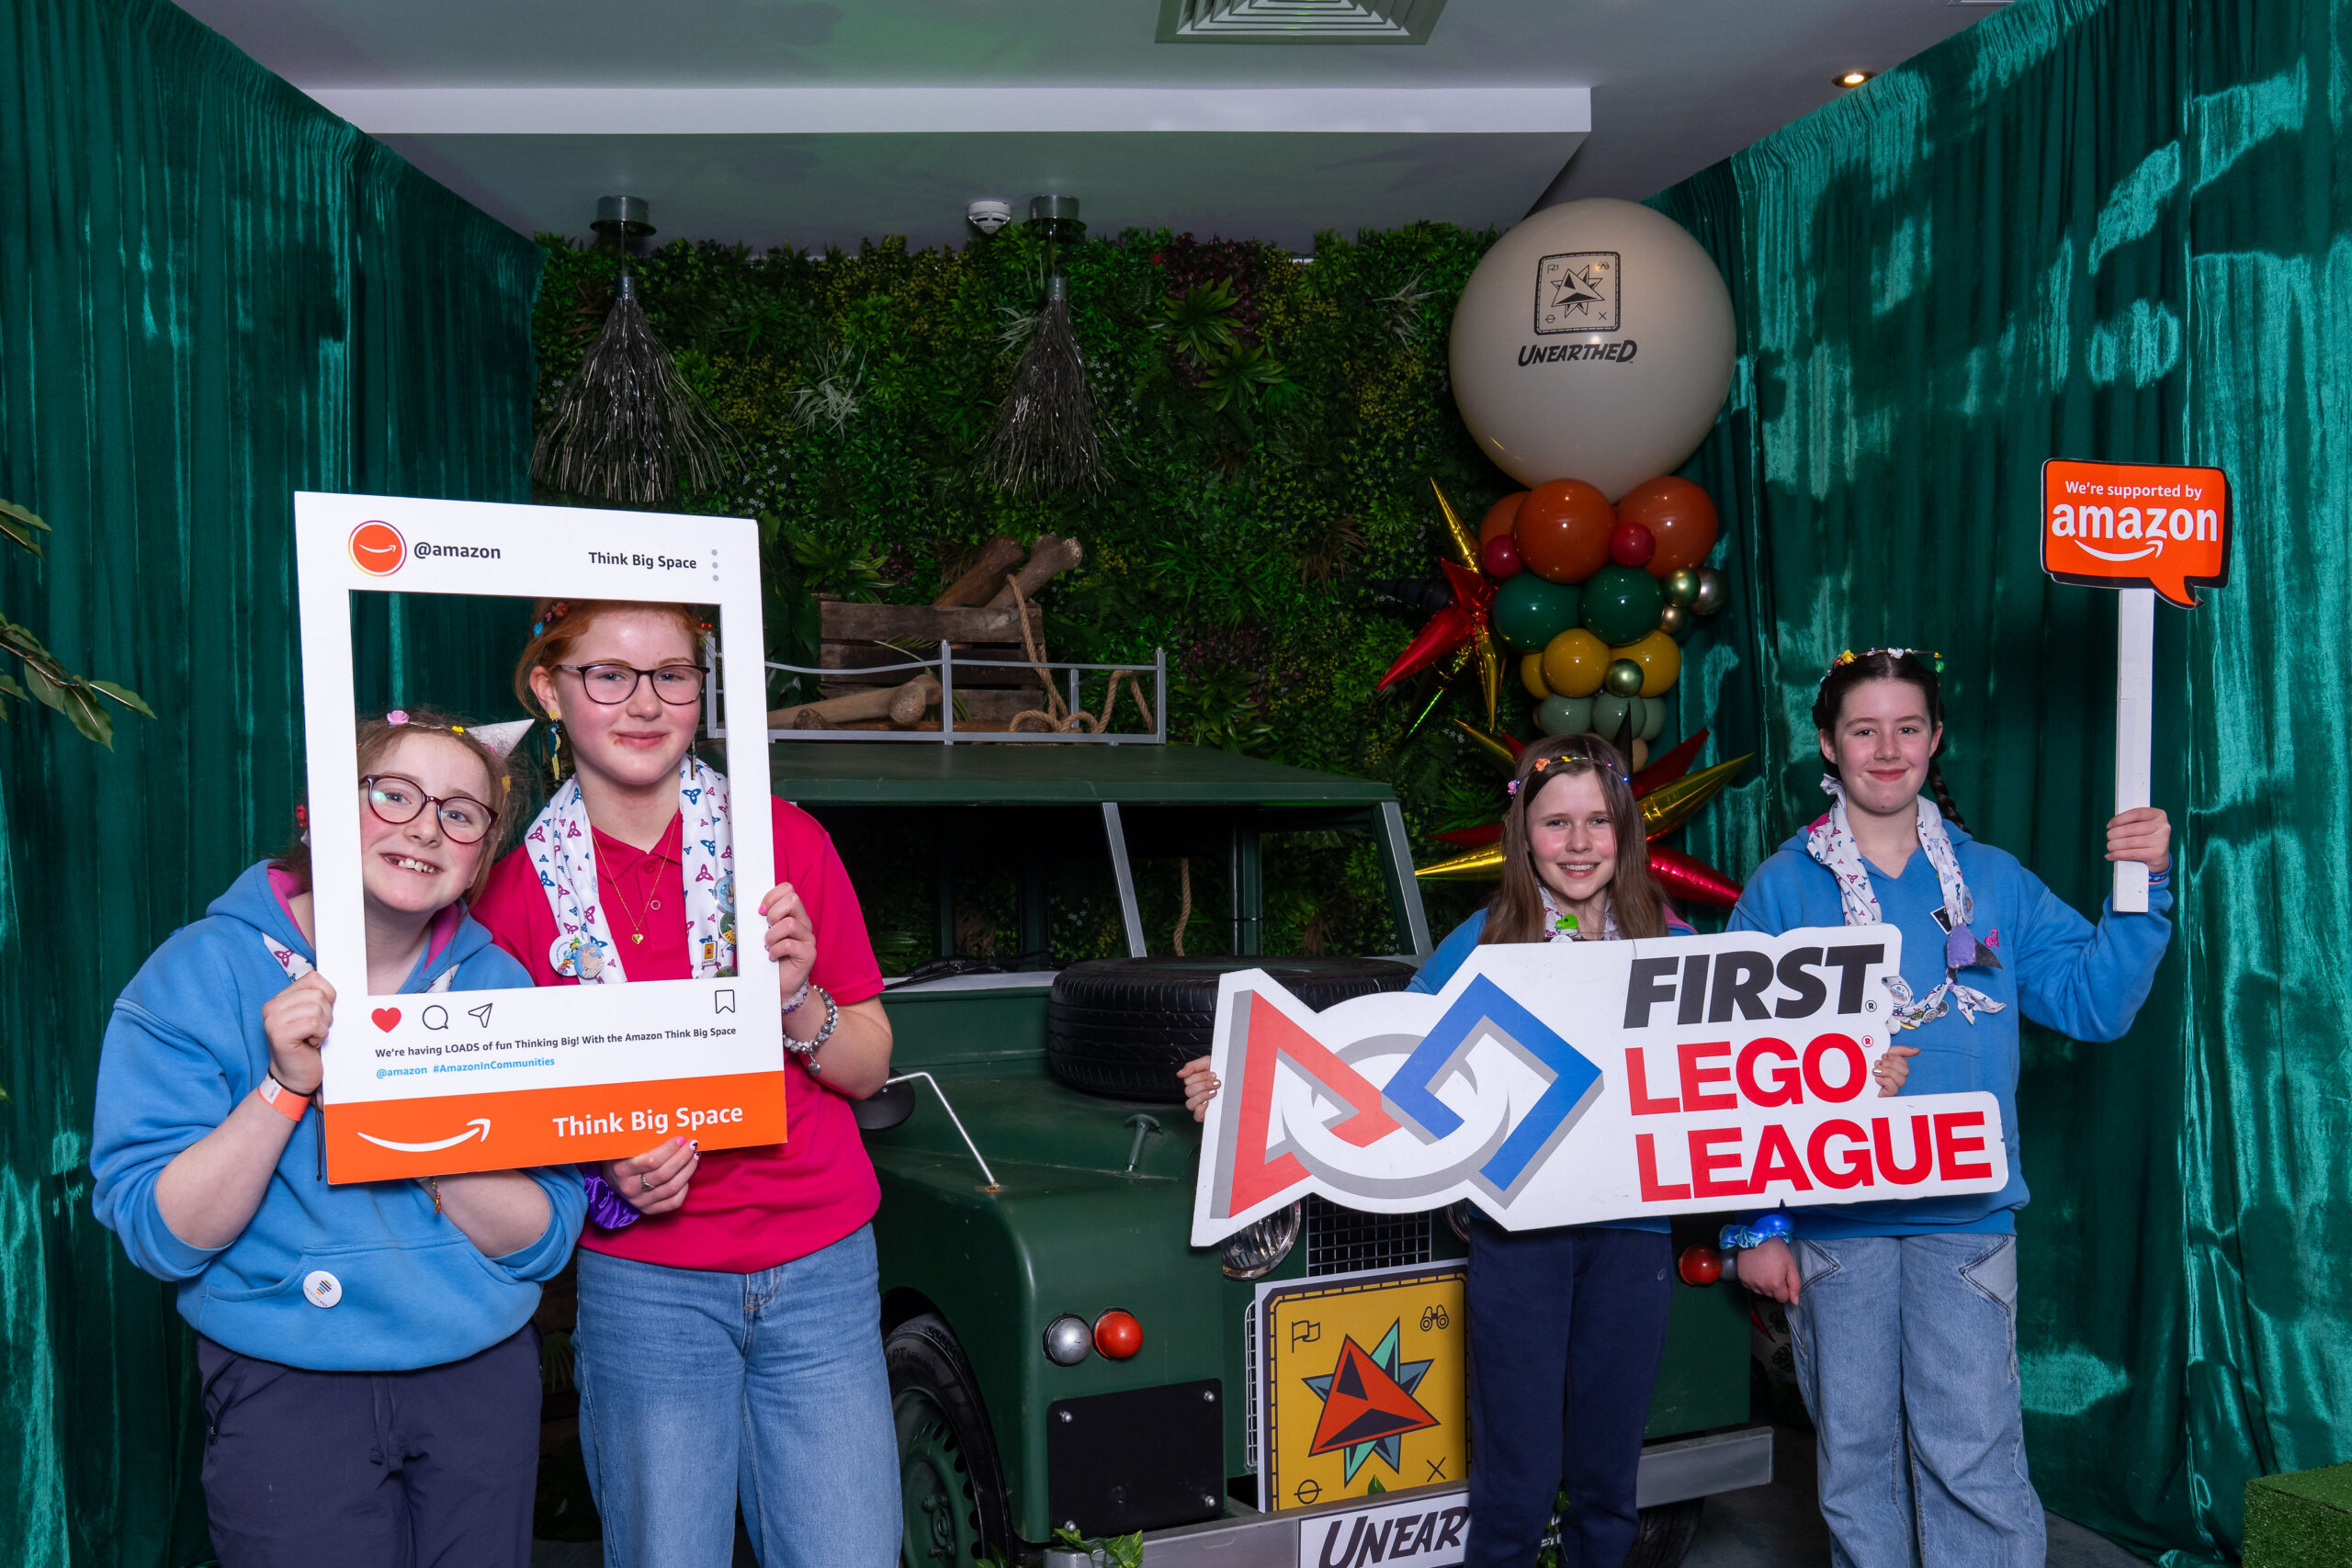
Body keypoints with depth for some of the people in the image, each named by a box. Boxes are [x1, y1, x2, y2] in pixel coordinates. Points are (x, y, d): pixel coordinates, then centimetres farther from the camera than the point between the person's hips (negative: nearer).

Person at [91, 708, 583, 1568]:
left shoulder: (498, 987, -3)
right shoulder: (199, 973, -8)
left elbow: (542, 1241, -8)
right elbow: (162, 1238, -13)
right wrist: (286, 1086, -25)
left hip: (483, 1376, 3)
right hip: (286, 1391, -2)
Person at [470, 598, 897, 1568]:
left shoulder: (782, 840, -3)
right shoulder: (517, 888, -3)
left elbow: (867, 1070, 3)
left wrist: (795, 999, -16)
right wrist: (605, 1164, -13)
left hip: (818, 1273, 1)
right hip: (642, 1288, 0)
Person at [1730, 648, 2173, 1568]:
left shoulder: (1993, 881, 7)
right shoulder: (1782, 888, 1)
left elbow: (2094, 1003, 4)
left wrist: (2146, 890, -9)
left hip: (1965, 1215, 1)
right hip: (1831, 1221, 0)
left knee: (1974, 1458, 0)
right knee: (1854, 1457, 11)